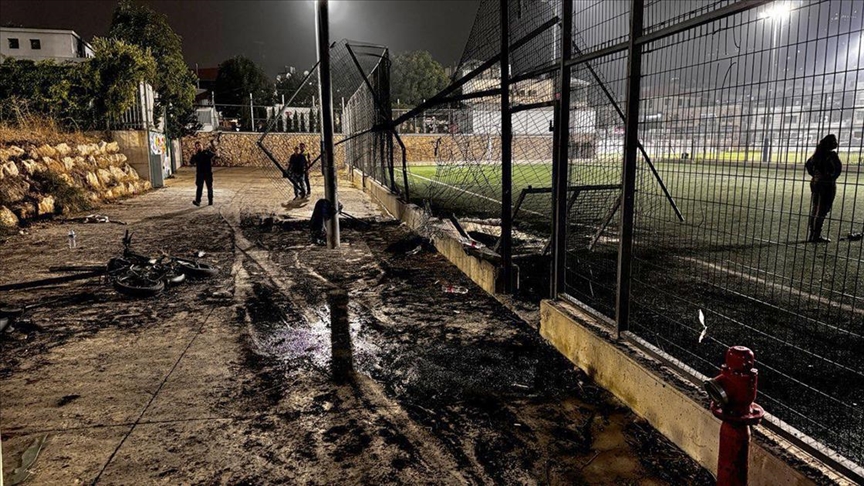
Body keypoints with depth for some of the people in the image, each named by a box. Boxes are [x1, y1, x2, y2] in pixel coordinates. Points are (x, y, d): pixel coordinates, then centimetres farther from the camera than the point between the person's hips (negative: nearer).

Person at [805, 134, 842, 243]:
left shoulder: (818, 153, 8)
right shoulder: (831, 154, -14)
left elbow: (808, 164, 18)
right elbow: (838, 167, -26)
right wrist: (833, 177, -12)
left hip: (815, 182, 7)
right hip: (827, 185, -7)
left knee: (814, 210, 13)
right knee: (822, 211, -2)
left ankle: (811, 235, 19)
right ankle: (816, 236, -1)